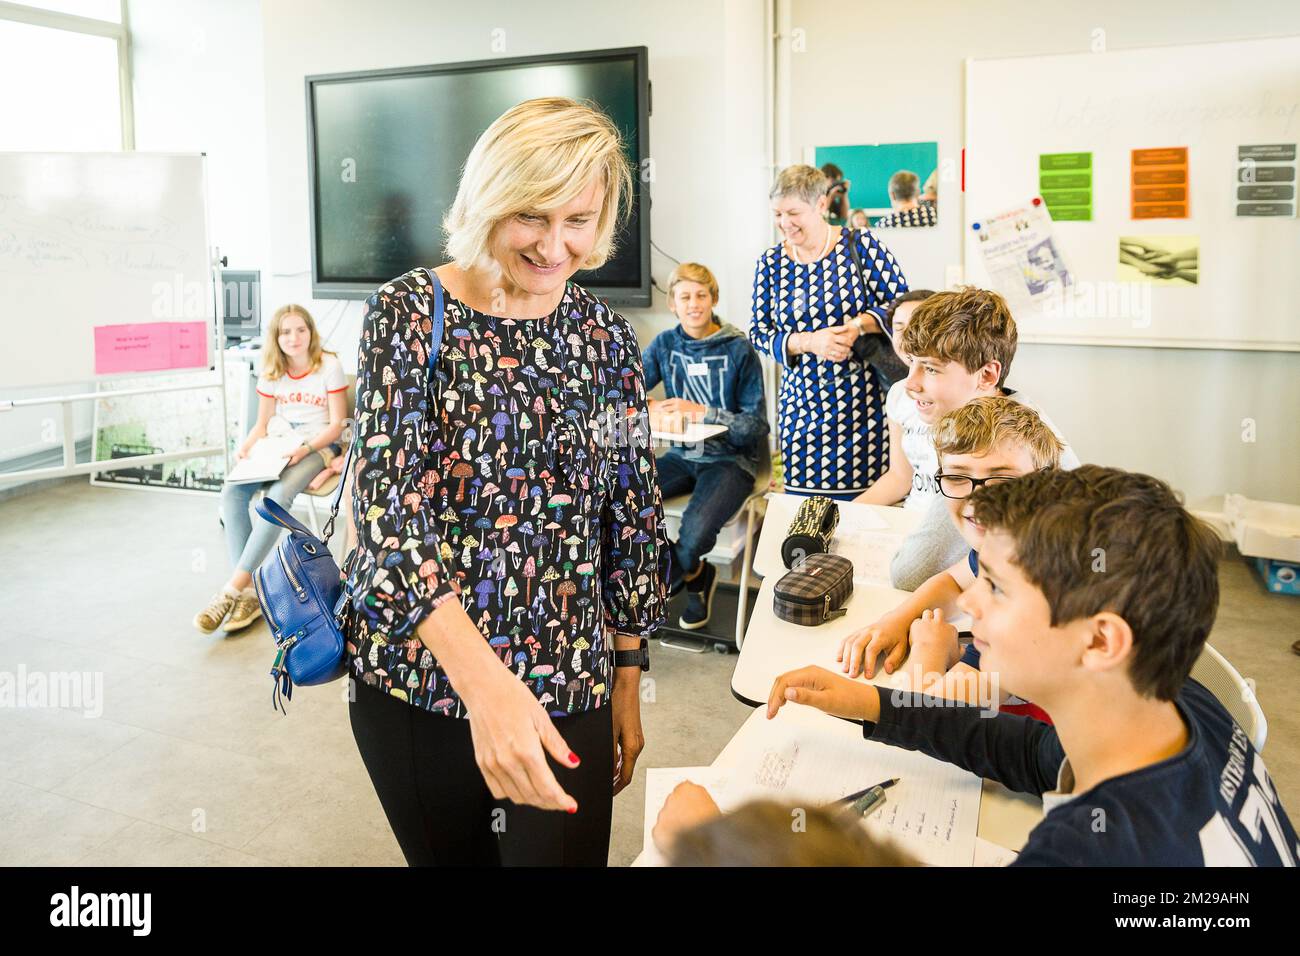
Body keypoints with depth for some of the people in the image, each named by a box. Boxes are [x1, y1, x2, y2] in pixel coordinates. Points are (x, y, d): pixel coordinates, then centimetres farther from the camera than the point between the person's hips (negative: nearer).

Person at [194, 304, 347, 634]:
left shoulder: (328, 365, -3)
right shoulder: (272, 372, 10)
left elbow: (336, 424, -5)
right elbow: (262, 425, 13)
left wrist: (305, 449, -21)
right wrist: (245, 446, -8)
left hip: (318, 446, -5)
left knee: (278, 495, -35)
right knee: (232, 492, -25)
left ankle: (232, 589, -33)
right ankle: (249, 591, -28)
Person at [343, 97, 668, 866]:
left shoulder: (606, 337, -1)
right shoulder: (409, 314, -10)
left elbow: (633, 520, 5)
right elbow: (387, 506, -20)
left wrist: (628, 682, 7)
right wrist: (483, 679, -32)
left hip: (566, 690, 2)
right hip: (416, 676, -1)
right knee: (447, 855, 17)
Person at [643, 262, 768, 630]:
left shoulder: (739, 350, -6)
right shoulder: (665, 344, 6)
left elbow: (756, 426, -9)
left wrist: (701, 412, -22)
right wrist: (651, 408, -23)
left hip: (731, 458, -4)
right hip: (683, 455, 4)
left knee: (697, 527, -32)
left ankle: (667, 578, 8)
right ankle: (694, 574, 1)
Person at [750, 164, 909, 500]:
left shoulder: (861, 246, -1)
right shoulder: (770, 263, 7)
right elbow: (759, 332, 6)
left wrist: (858, 324, -18)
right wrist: (808, 341, -11)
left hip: (864, 402, -2)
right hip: (802, 407, 3)